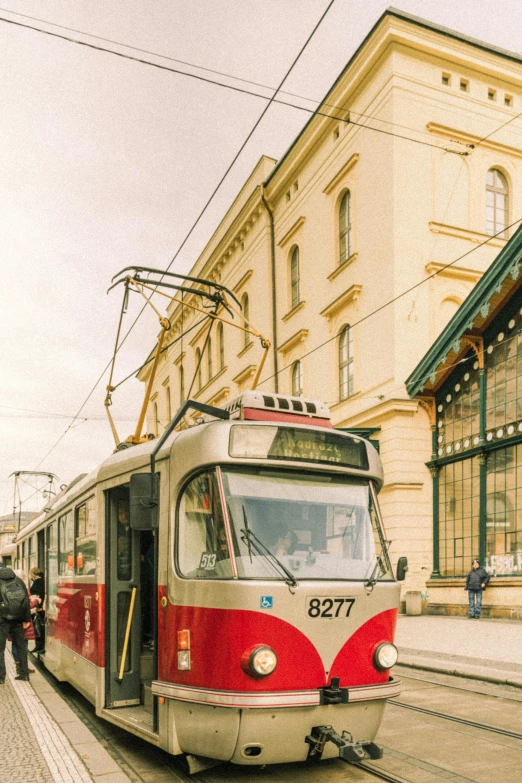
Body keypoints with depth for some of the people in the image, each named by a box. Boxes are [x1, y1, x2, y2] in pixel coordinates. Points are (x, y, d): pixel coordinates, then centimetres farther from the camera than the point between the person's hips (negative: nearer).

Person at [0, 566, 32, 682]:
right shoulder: (18, 580, 11)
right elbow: (26, 599, 7)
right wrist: (27, 619, 9)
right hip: (18, 618, 4)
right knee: (21, 645, 15)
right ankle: (24, 673, 16)